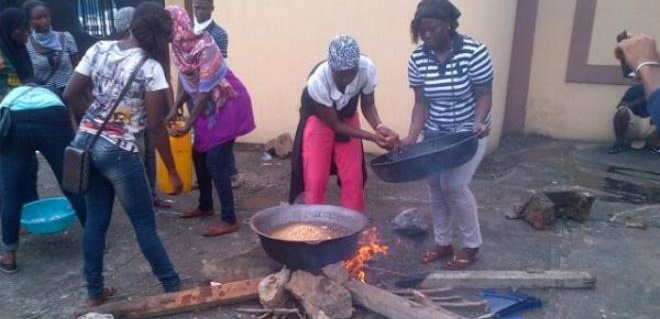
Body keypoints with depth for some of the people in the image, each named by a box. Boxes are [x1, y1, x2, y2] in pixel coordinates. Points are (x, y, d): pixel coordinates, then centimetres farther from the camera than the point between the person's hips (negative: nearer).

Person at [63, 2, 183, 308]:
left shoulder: (98, 49, 3)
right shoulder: (151, 67, -15)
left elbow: (70, 95, 6)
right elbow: (155, 125, -15)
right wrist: (172, 172, -7)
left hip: (84, 142, 6)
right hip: (118, 151, -6)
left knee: (95, 218, 17)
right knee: (145, 223, 5)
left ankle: (95, 292, 28)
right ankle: (174, 289, 19)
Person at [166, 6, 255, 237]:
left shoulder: (204, 48, -26)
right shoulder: (181, 48, -1)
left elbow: (205, 91, -25)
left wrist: (188, 124, -20)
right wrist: (175, 110, 4)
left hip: (227, 105, -9)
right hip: (209, 106, 9)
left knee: (216, 161, -10)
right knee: (199, 155, 14)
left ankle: (230, 220, -2)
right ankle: (205, 206, 32)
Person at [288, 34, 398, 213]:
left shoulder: (367, 68, -30)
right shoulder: (318, 81, -37)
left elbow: (368, 104, -11)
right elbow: (334, 124, -25)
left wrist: (379, 127, -31)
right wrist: (373, 137, -32)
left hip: (347, 118, 3)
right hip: (318, 120, -3)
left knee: (354, 180, 2)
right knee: (315, 181, -4)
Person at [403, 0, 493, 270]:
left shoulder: (474, 52, -20)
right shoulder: (417, 59, -8)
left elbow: (484, 95, -13)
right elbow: (421, 102, -5)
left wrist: (478, 121, -32)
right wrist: (412, 136, -16)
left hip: (468, 133, -4)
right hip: (435, 134, 5)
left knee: (454, 186, -11)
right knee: (435, 186, 7)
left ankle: (471, 245, 12)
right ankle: (443, 243, 26)